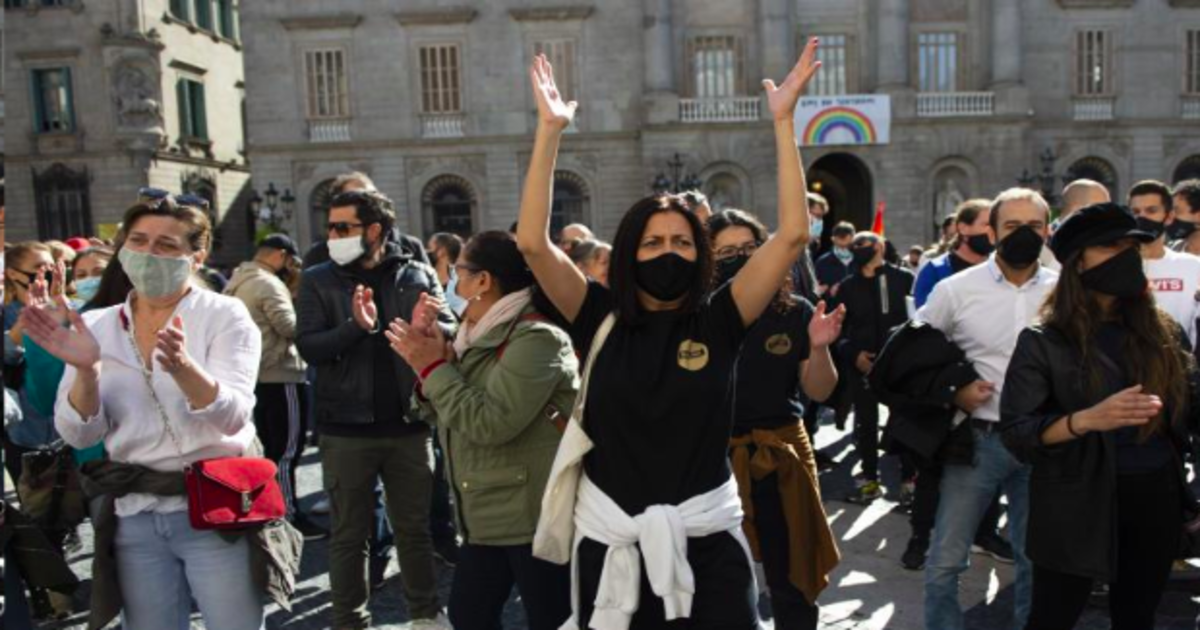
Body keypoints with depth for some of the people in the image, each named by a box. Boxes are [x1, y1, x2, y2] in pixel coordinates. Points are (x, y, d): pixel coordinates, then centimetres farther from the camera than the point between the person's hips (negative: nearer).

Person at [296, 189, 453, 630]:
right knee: (349, 533, 10)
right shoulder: (319, 280, 0)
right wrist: (356, 326, -27)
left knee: (414, 527, 15)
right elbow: (307, 346, -11)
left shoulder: (416, 276, 2)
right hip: (347, 429, -1)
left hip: (408, 424, 1)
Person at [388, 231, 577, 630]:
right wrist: (431, 364, -6)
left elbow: (492, 422, -25)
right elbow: (444, 414, 12)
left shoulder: (536, 337, -17)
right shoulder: (480, 335, 12)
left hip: (535, 515, -9)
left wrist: (434, 367, -17)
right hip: (489, 514, 9)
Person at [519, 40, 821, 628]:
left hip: (706, 537, 0)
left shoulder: (718, 320, -3)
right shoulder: (602, 318, -3)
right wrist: (550, 130, -14)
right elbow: (532, 243, -12)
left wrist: (784, 121, -13)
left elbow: (793, 234, -10)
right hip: (609, 538, 1)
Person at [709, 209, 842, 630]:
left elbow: (818, 392, 2)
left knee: (792, 579, 14)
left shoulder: (795, 314, -2)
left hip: (781, 452, 1)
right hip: (715, 454, -1)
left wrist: (818, 348, -17)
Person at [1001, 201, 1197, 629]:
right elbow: (1015, 433, -15)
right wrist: (1086, 419, -29)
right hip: (1077, 503, -4)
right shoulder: (1044, 342, -10)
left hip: (1156, 497, 5)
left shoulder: (1162, 332, 5)